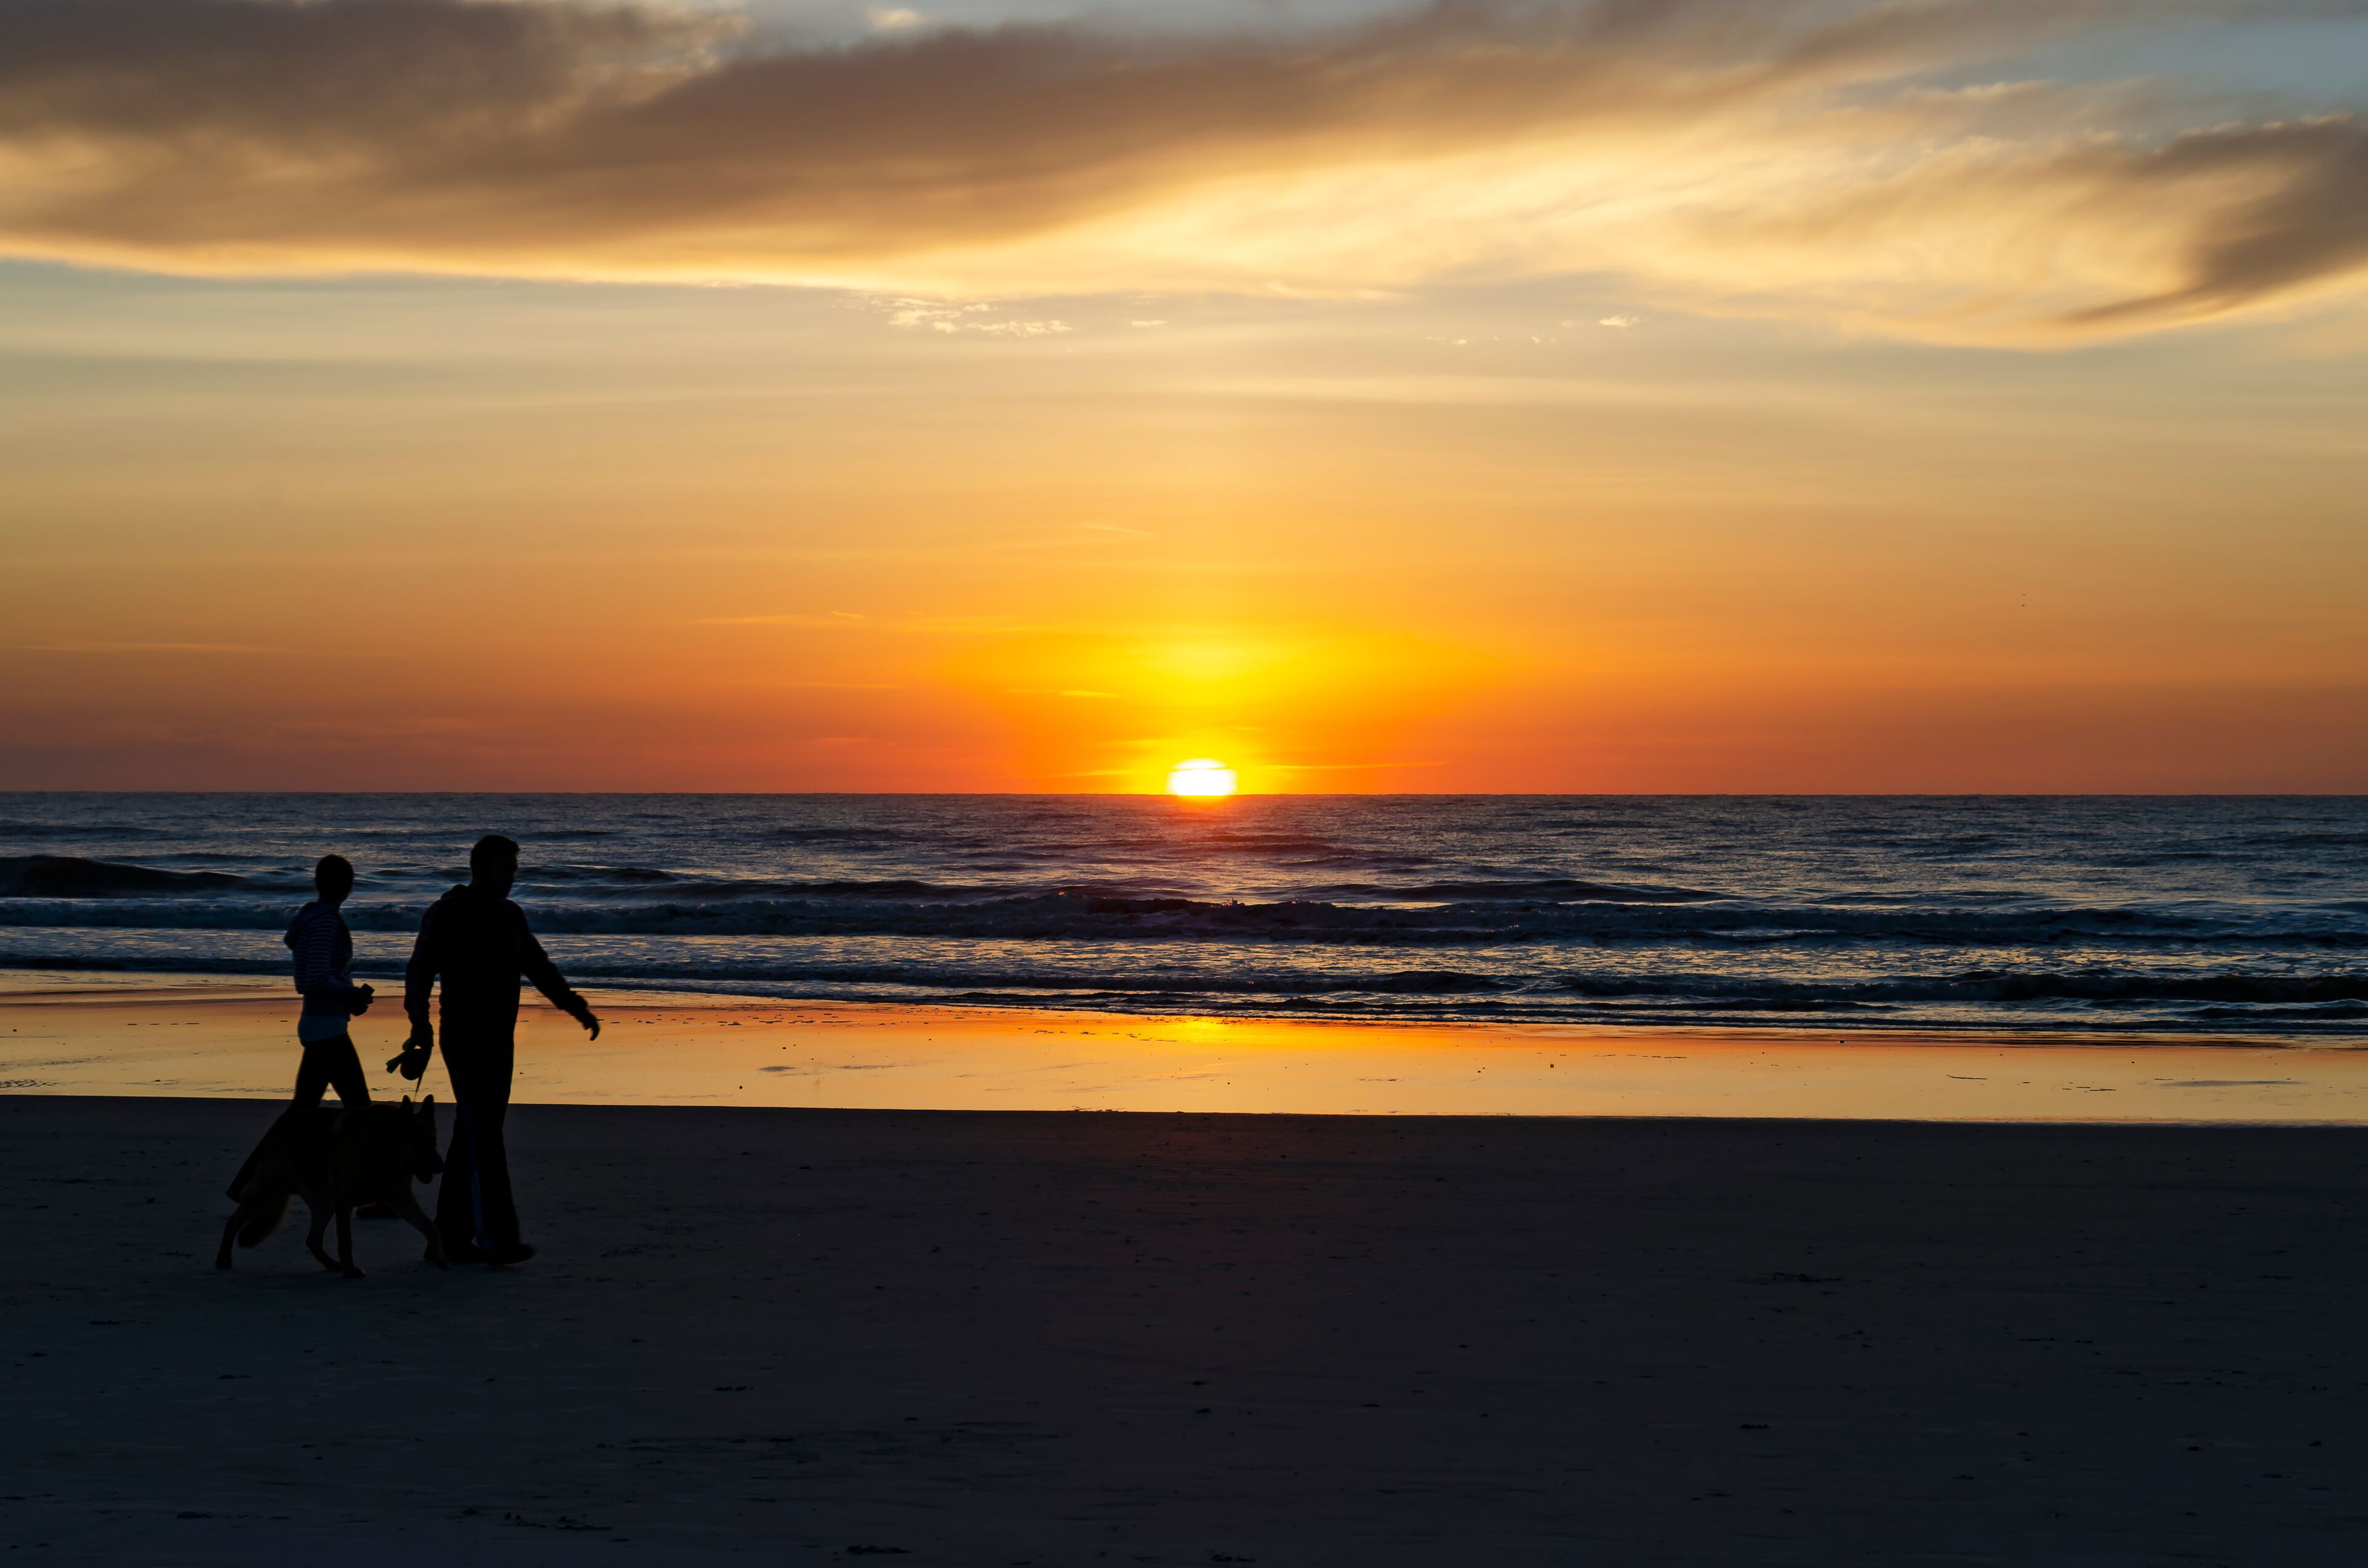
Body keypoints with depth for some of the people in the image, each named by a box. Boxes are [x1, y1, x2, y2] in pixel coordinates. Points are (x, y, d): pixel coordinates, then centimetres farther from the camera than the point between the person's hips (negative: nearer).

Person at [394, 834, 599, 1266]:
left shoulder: (511, 916, 13)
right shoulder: (446, 914, -9)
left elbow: (539, 968, 16)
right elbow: (420, 971, -16)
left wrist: (576, 1007, 2)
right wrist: (420, 1023, -31)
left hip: (500, 1043, 8)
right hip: (465, 1041, -7)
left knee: (474, 1138, 10)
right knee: (484, 1138, -14)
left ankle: (453, 1233, 17)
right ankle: (497, 1239, -19)